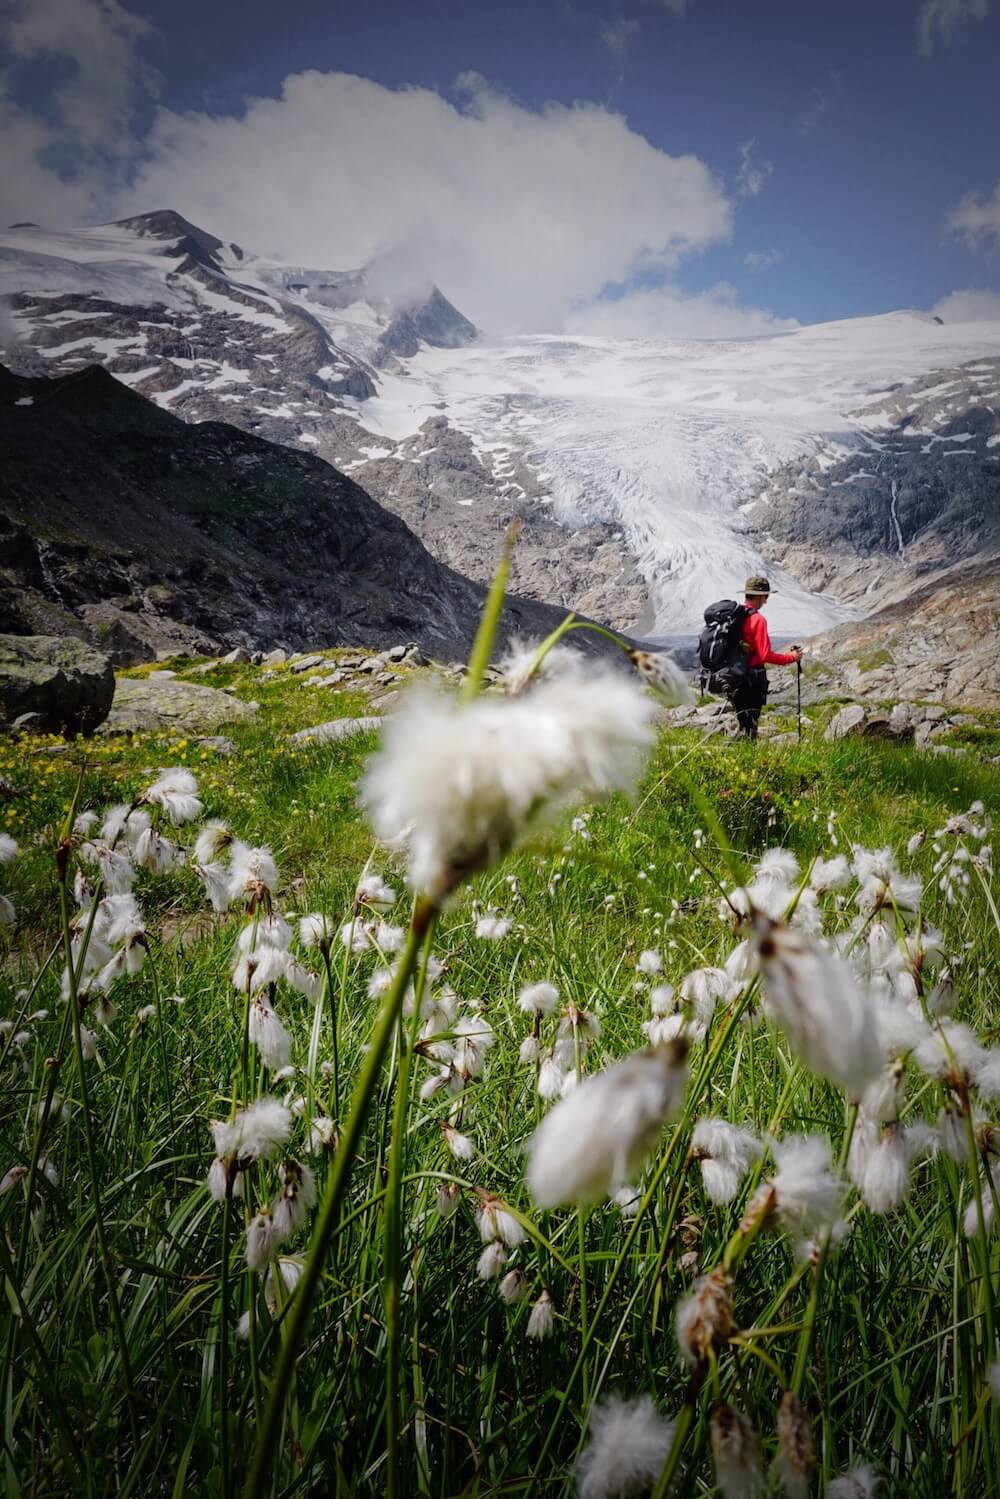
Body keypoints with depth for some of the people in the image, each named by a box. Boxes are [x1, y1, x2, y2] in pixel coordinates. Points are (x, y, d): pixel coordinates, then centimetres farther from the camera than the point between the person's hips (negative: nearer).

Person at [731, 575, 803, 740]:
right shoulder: (757, 619, -15)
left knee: (742, 724, 15)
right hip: (752, 678, -7)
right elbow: (765, 656, -18)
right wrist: (791, 657, -6)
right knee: (750, 726, 0)